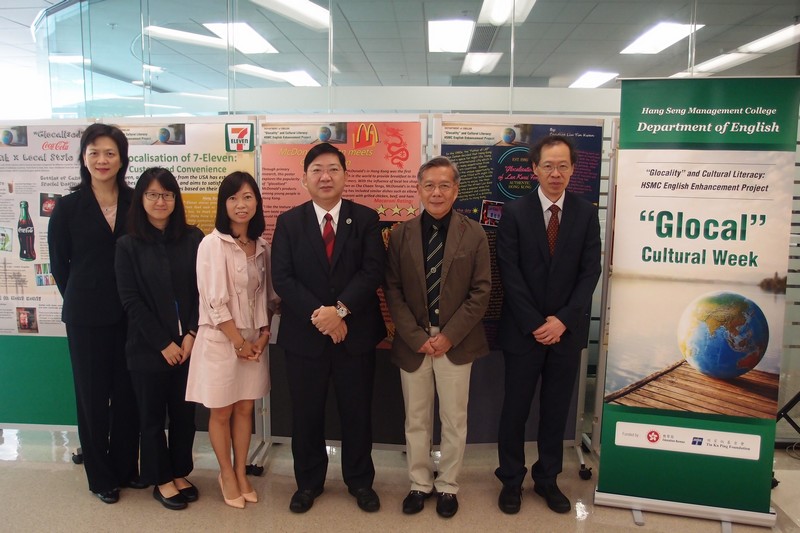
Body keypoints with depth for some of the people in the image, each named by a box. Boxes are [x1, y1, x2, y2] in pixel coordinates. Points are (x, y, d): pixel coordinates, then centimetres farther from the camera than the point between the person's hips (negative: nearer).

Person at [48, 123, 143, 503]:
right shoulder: (68, 207, -3)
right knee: (92, 394, 9)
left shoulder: (136, 203, -1)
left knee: (127, 393, 11)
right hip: (86, 316, -1)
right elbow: (59, 264, 4)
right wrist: (82, 300, 5)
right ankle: (100, 476, 26)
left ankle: (126, 467, 30)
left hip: (129, 314, 1)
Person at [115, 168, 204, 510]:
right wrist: (163, 343, -11)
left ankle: (179, 473, 30)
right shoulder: (128, 245, -2)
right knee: (153, 416, 11)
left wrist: (191, 334, -10)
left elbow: (202, 290, -1)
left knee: (184, 413, 12)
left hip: (188, 344, 2)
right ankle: (161, 480, 27)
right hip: (148, 347, -1)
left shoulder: (193, 238, 0)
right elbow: (130, 300, -6)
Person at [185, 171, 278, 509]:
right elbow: (215, 302, -16)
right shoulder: (212, 244, -13)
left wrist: (263, 334, -3)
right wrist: (239, 342, -12)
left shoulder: (261, 247, 4)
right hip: (221, 341, -4)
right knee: (221, 412, 11)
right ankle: (227, 474, 31)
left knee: (245, 408, 14)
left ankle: (241, 472, 32)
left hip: (254, 341, 5)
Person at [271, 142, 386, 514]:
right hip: (304, 335, 1)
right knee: (306, 414, 13)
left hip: (355, 333, 0)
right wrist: (317, 314, -18)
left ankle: (360, 481, 33)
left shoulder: (366, 218, 1)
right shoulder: (288, 222, 2)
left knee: (357, 412, 13)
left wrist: (340, 309, -21)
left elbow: (373, 271, -10)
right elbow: (282, 278, -7)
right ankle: (308, 482, 34)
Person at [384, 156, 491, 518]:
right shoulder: (401, 234, 0)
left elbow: (481, 291, -5)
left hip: (456, 343, -1)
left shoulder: (474, 234, -3)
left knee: (454, 420, 11)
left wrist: (449, 336, -12)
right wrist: (417, 337, -10)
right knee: (416, 420, 14)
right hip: (412, 343, 1)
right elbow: (392, 290, -1)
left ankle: (447, 486, 31)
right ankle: (420, 483, 33)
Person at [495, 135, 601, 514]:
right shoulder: (514, 212, -3)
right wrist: (534, 324, -13)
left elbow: (590, 272, -1)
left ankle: (547, 479, 30)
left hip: (566, 330, 2)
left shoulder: (586, 214, 3)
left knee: (556, 410, 13)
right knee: (515, 408, 8)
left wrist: (563, 319, -12)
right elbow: (509, 273, -8)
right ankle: (511, 480, 26)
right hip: (523, 330, -2)